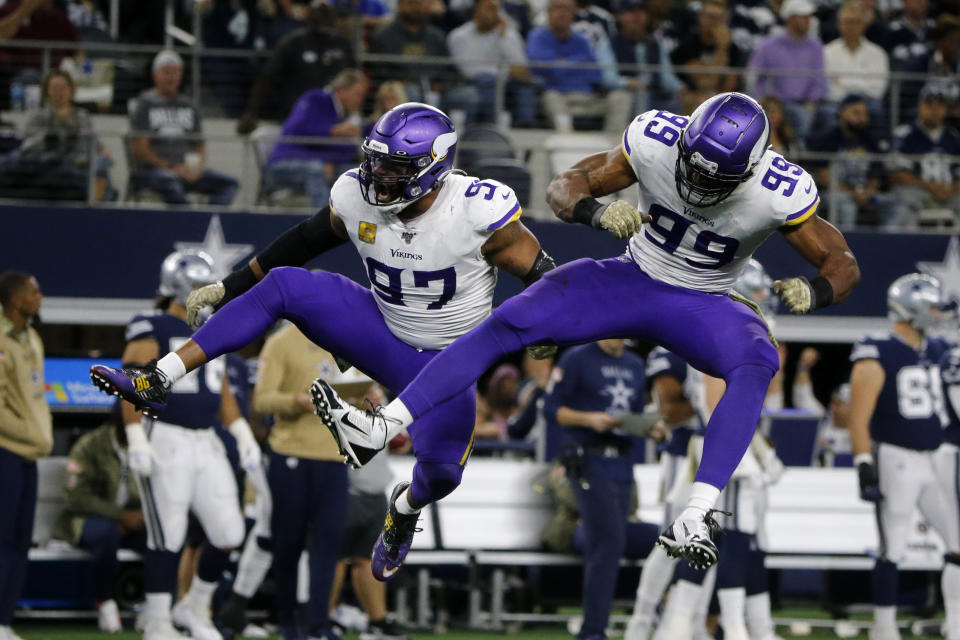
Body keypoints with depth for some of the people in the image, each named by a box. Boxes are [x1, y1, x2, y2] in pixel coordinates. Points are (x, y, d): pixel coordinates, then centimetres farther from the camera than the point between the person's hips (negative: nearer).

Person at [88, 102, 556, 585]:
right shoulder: (357, 198, -12)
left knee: (441, 470, -20)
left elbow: (540, 273, -15)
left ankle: (407, 507, 24)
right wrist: (230, 287, 9)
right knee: (283, 285, -17)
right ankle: (157, 382, -20)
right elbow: (305, 241, 5)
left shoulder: (478, 214, -26)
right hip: (381, 332, 3)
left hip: (445, 365, -3)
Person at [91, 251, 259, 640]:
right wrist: (136, 441, -22)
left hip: (206, 444, 7)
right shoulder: (152, 332, -7)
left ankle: (195, 607, 21)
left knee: (228, 534, 3)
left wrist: (244, 436, 13)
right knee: (167, 538, -6)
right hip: (166, 443, -7)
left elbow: (223, 395, 22)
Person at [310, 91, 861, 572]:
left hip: (701, 307, -2)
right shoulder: (656, 140, -20)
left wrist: (813, 293, -37)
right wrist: (598, 212, -34)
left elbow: (844, 266, -13)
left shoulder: (779, 192, -24)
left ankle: (694, 518, -45)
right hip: (630, 282, 2)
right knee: (510, 323, -18)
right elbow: (566, 186, -11)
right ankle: (379, 430, -19)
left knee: (757, 364, -34)